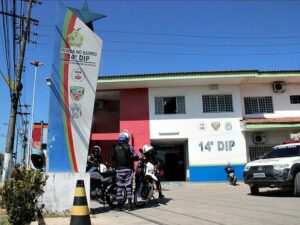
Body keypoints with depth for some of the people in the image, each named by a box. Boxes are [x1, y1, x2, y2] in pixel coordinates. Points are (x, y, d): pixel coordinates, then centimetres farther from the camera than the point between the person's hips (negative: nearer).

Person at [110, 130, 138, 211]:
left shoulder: (115, 148, 4)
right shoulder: (129, 147, -7)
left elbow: (112, 158, 8)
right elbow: (135, 157, -11)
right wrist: (131, 158, 10)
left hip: (118, 169, 3)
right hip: (127, 169, -3)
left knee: (119, 186, 7)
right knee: (128, 186, 1)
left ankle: (119, 204, 9)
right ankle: (130, 204, 1)